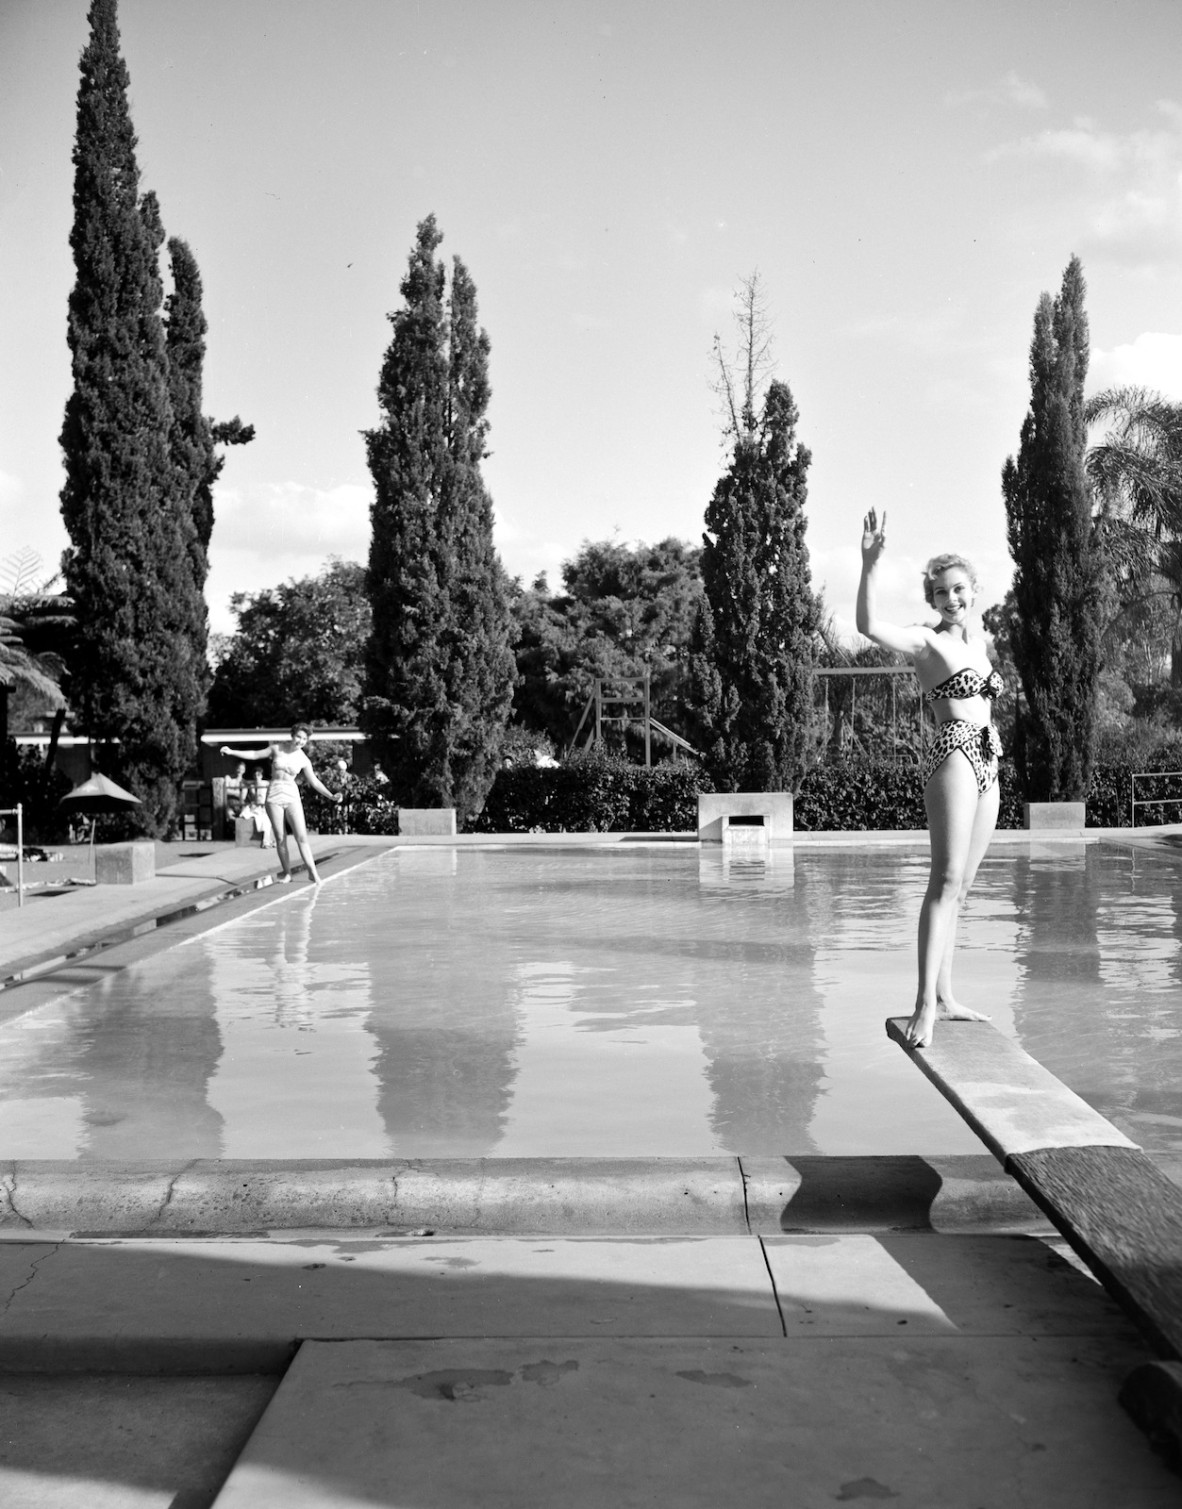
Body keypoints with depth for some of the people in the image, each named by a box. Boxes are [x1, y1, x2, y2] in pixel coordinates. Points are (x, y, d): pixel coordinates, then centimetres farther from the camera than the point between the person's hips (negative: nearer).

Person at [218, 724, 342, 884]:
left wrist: (331, 796, -2)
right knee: (280, 838, 1)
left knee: (301, 836, -9)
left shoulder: (304, 760, 1)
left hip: (292, 797, 0)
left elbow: (314, 782, 6)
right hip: (274, 796, 0)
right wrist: (231, 752, 2)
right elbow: (254, 754, 7)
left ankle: (312, 872, -4)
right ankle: (287, 873, 9)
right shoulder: (276, 749, 1)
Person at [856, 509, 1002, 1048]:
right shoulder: (926, 641, -5)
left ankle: (944, 997, 13)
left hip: (988, 763, 8)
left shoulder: (978, 641, 18)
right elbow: (870, 626, -24)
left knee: (959, 887, 8)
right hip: (954, 755, -8)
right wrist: (869, 566, -33)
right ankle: (925, 1003, -20)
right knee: (946, 880, -17)